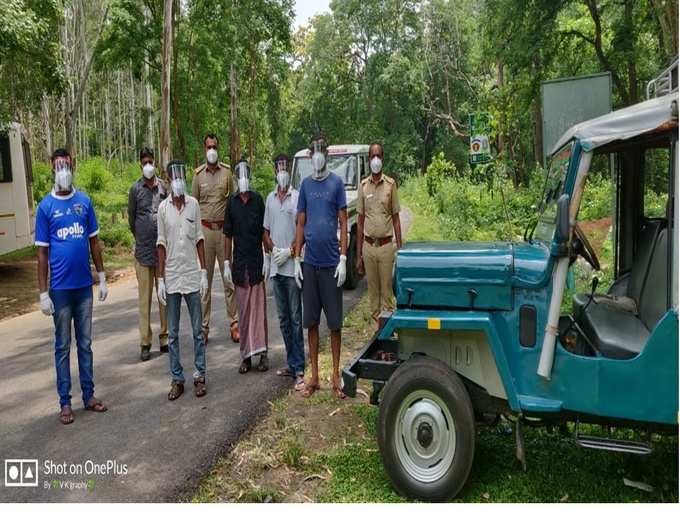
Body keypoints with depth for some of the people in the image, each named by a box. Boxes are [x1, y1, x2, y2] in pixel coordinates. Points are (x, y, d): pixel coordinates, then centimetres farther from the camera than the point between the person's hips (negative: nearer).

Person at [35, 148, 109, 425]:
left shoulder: (85, 201, 3)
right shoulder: (45, 207, -4)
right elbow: (42, 252, -3)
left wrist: (102, 277, 7)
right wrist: (43, 293, -6)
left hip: (84, 285, 2)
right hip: (60, 288, -2)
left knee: (85, 343, 12)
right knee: (63, 347, 7)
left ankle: (89, 394, 23)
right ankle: (65, 402, 17)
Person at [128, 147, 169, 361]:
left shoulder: (163, 186, 6)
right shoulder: (135, 189, 1)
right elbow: (131, 218, 9)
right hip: (143, 251, -2)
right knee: (144, 297, 1)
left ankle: (164, 338, 17)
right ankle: (145, 343, 7)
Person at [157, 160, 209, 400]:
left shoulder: (193, 204, 2)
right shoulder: (163, 207, 0)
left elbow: (199, 239, 4)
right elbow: (161, 244, 1)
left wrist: (204, 272, 0)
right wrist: (160, 279, -3)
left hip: (192, 276, 0)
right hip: (171, 277, 0)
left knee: (198, 330, 6)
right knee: (173, 333, 7)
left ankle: (200, 376, 17)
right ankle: (177, 379, 17)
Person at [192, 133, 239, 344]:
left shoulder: (227, 171, 6)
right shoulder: (198, 174, 7)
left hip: (224, 228, 0)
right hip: (205, 229, 0)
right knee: (205, 279, 4)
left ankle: (234, 323, 10)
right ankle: (204, 327, 12)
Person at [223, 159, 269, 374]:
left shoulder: (258, 199, 1)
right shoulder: (232, 203, 6)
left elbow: (265, 230, 2)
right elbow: (227, 235, 7)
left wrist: (267, 258, -3)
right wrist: (226, 263, 3)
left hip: (257, 261, -2)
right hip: (239, 263, 2)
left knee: (259, 307, 1)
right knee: (243, 310, 6)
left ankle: (263, 353, 8)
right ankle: (246, 356, 14)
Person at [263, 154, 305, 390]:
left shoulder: (297, 197, -3)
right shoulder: (270, 198, 14)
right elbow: (266, 231, 16)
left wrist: (289, 251, -14)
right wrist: (272, 250, 0)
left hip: (292, 265, -6)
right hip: (276, 267, 6)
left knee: (296, 319, -5)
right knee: (283, 318, 12)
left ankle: (299, 369, -1)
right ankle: (291, 363, 22)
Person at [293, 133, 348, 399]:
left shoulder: (337, 182, 1)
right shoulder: (305, 184, 10)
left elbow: (343, 223, -1)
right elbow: (300, 223, 10)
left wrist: (343, 258, -9)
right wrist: (297, 259, 4)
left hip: (331, 262, -3)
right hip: (309, 262, 3)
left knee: (335, 321, 4)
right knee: (311, 321, 8)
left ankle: (336, 375, 16)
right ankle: (314, 376, 19)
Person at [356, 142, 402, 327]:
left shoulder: (391, 184, 2)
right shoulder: (363, 185, 7)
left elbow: (396, 218, 4)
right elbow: (360, 221, 9)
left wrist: (400, 249, -2)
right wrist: (358, 255, 6)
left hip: (386, 245, -2)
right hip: (368, 246, 2)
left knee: (387, 291, 3)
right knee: (373, 291, 9)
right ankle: (376, 325, 19)